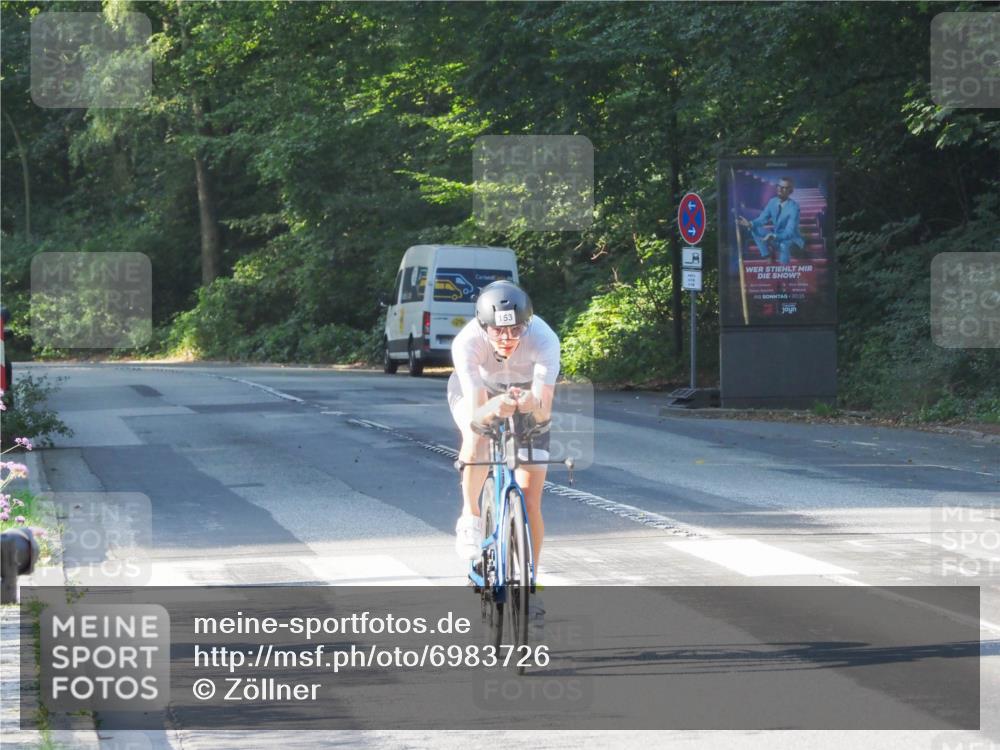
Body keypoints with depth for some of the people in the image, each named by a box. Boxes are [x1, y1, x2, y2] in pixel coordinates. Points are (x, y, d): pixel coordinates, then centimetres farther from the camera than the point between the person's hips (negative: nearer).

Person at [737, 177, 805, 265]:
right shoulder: (773, 202, -6)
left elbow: (788, 233, -31)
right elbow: (762, 219, 1)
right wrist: (750, 224, -21)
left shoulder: (793, 207, -26)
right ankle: (766, 255, -1)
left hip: (790, 239, -7)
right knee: (755, 228, -11)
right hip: (775, 235, 7)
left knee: (783, 245, -40)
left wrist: (773, 237, -48)